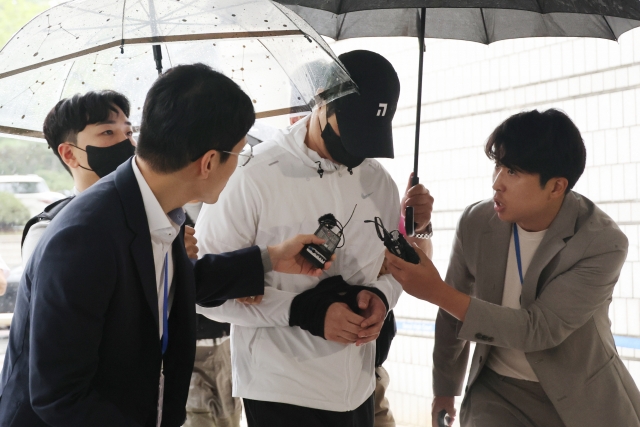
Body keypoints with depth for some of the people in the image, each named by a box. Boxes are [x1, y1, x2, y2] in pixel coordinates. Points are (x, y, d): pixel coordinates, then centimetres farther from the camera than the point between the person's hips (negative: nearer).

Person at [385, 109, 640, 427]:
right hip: (499, 390, 2)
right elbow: (455, 309, 4)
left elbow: (539, 329, -25)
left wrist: (437, 292, -33)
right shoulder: (476, 222, -11)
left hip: (584, 398, -2)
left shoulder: (602, 243, -20)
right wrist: (445, 388, 16)